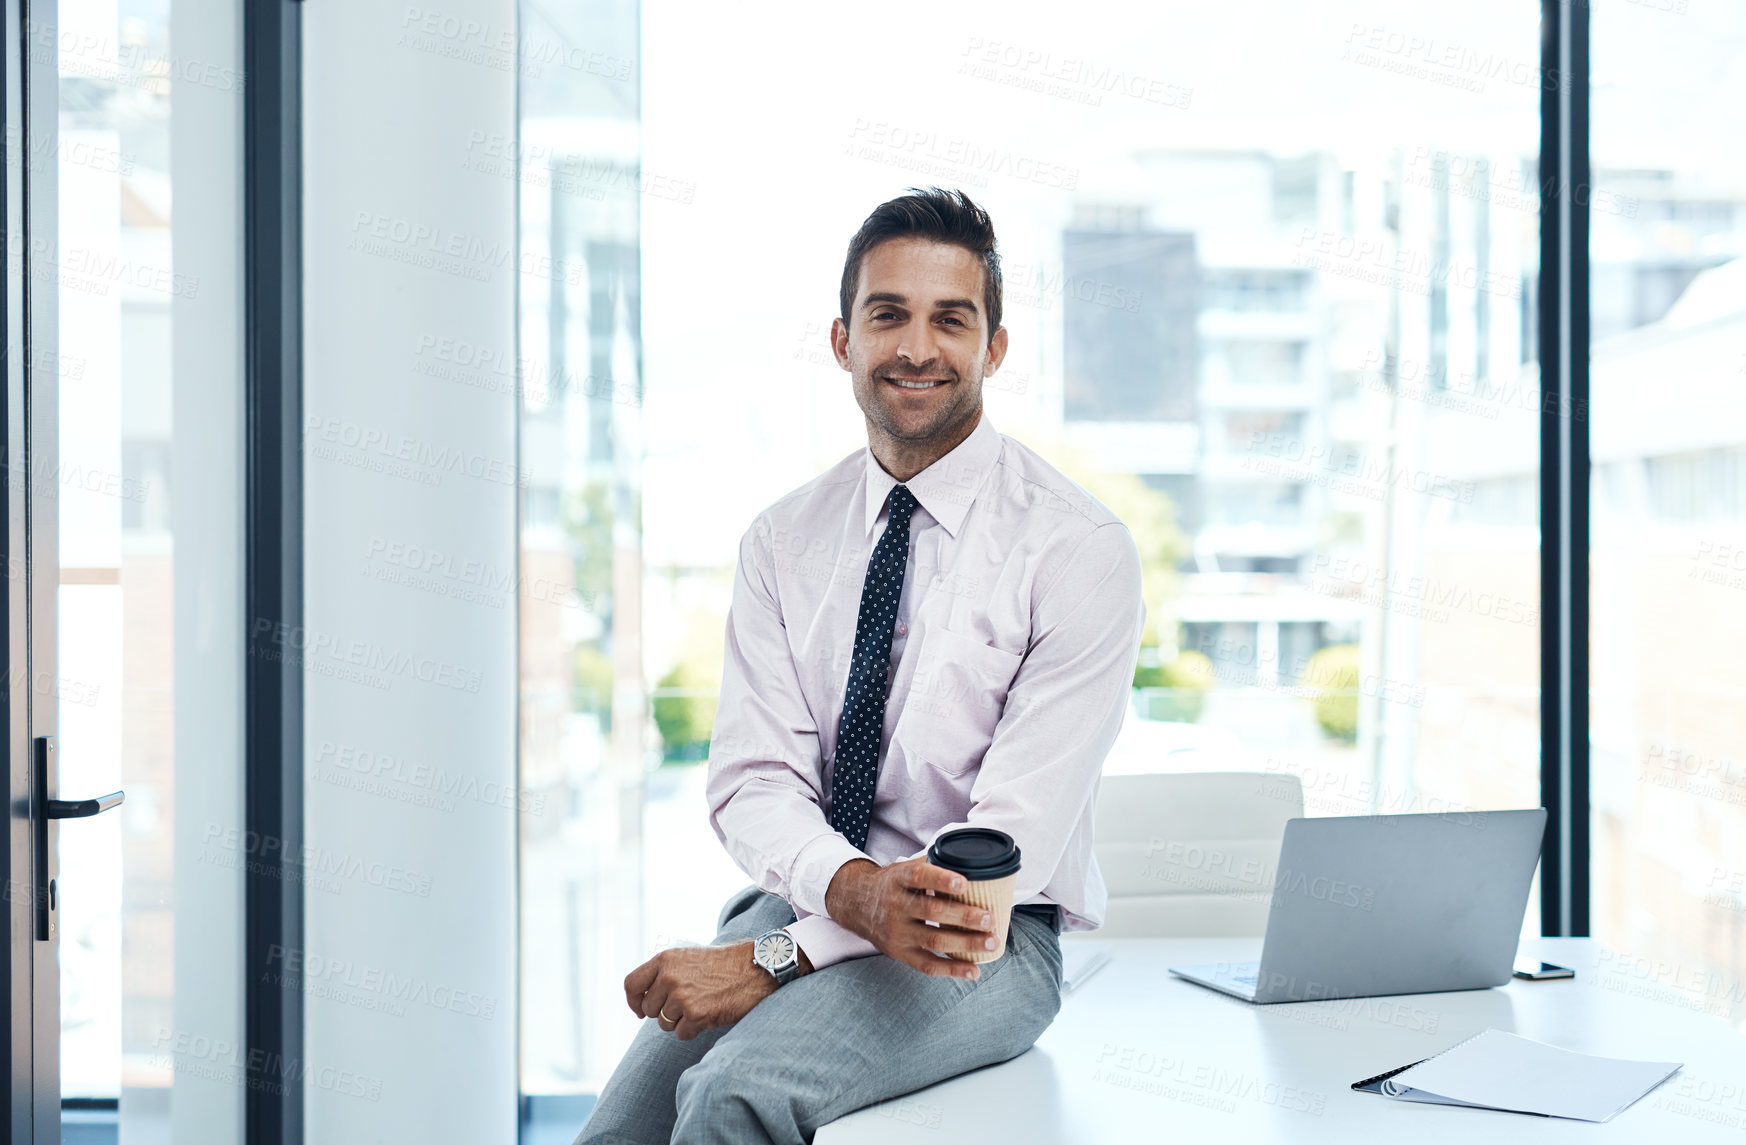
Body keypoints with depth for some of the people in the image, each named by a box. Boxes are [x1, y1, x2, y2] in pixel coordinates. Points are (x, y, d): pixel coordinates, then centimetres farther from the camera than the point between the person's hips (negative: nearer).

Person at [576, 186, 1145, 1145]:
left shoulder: (1079, 548, -9)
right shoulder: (782, 540, 7)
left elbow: (1013, 840, -15)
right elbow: (753, 776, -1)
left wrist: (775, 958, -21)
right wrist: (854, 889, -24)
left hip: (981, 936, -4)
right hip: (803, 896, 4)